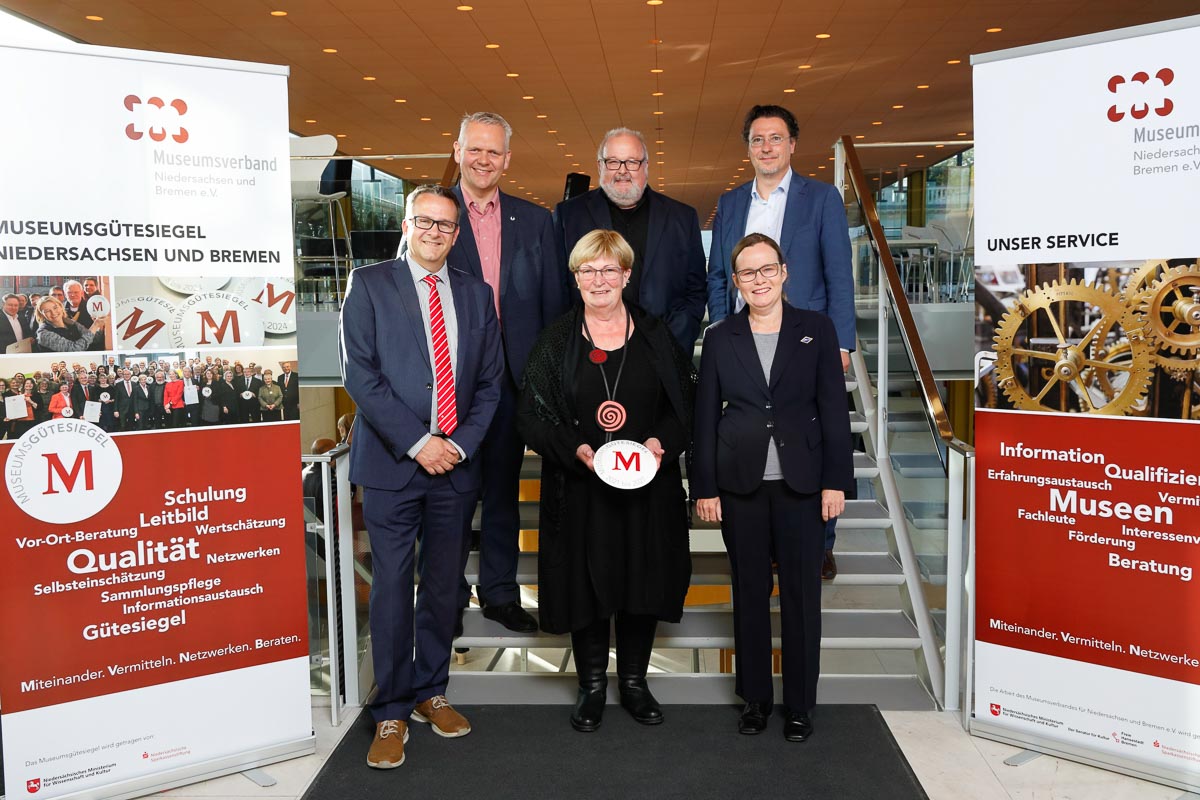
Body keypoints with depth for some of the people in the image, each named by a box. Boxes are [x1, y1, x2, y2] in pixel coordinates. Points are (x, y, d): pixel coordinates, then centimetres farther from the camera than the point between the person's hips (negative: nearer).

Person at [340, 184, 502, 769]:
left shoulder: (476, 294, 12)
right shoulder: (369, 284, 1)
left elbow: (490, 381, 10)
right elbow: (360, 374, -8)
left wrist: (461, 443, -4)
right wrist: (417, 442, -13)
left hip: (456, 463, 4)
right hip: (392, 461, -3)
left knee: (444, 585, 11)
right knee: (392, 587, 1)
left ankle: (430, 692, 28)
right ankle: (392, 712, 14)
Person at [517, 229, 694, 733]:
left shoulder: (656, 336, 5)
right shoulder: (556, 341, 1)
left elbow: (685, 402, 6)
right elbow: (532, 415, -2)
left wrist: (662, 441, -12)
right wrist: (574, 449, -17)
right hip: (580, 487, -1)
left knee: (645, 580, 8)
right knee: (585, 583, 5)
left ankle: (634, 681, 27)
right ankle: (592, 685, 24)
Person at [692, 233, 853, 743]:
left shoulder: (817, 330, 3)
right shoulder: (720, 338, 5)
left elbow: (834, 409, 1)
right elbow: (706, 417, 5)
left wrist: (835, 481, -4)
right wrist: (704, 488, 1)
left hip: (801, 484, -1)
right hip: (740, 484, 1)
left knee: (802, 595, 6)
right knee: (750, 592, 10)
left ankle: (800, 704, 21)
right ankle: (755, 697, 25)